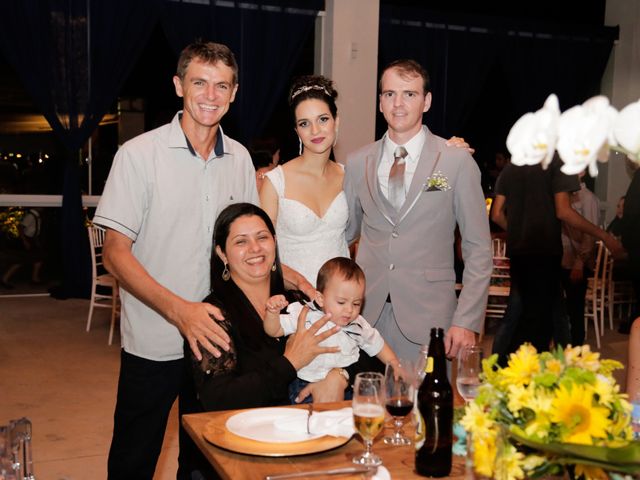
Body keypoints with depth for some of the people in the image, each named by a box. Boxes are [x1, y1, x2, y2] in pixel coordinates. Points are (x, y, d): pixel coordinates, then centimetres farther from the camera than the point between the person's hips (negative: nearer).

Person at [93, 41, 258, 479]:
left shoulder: (239, 159, 4)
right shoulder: (140, 155, -10)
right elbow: (116, 253, -12)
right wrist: (179, 310, -25)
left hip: (216, 337, 4)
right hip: (153, 344, -4)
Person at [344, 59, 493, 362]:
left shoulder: (458, 161, -2)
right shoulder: (357, 162, 8)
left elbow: (478, 250, -2)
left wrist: (467, 322, -9)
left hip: (427, 317, -2)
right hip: (366, 313, 3)